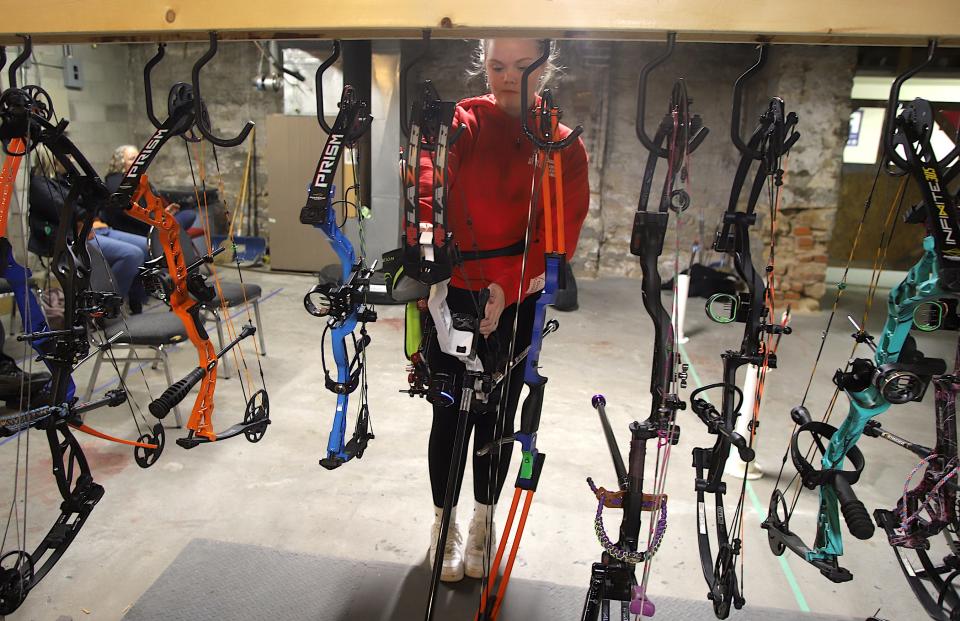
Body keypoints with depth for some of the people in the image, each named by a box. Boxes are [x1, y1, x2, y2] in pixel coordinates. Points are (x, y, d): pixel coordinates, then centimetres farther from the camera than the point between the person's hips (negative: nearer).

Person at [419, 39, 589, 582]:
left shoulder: (565, 148, 0)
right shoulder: (461, 124, -2)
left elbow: (560, 237, -10)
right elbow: (427, 189, -19)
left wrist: (505, 289, -24)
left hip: (518, 304, 1)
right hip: (451, 297, -1)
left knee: (499, 414, 13)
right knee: (451, 411, 8)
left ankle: (484, 523, 37)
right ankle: (445, 524, 32)